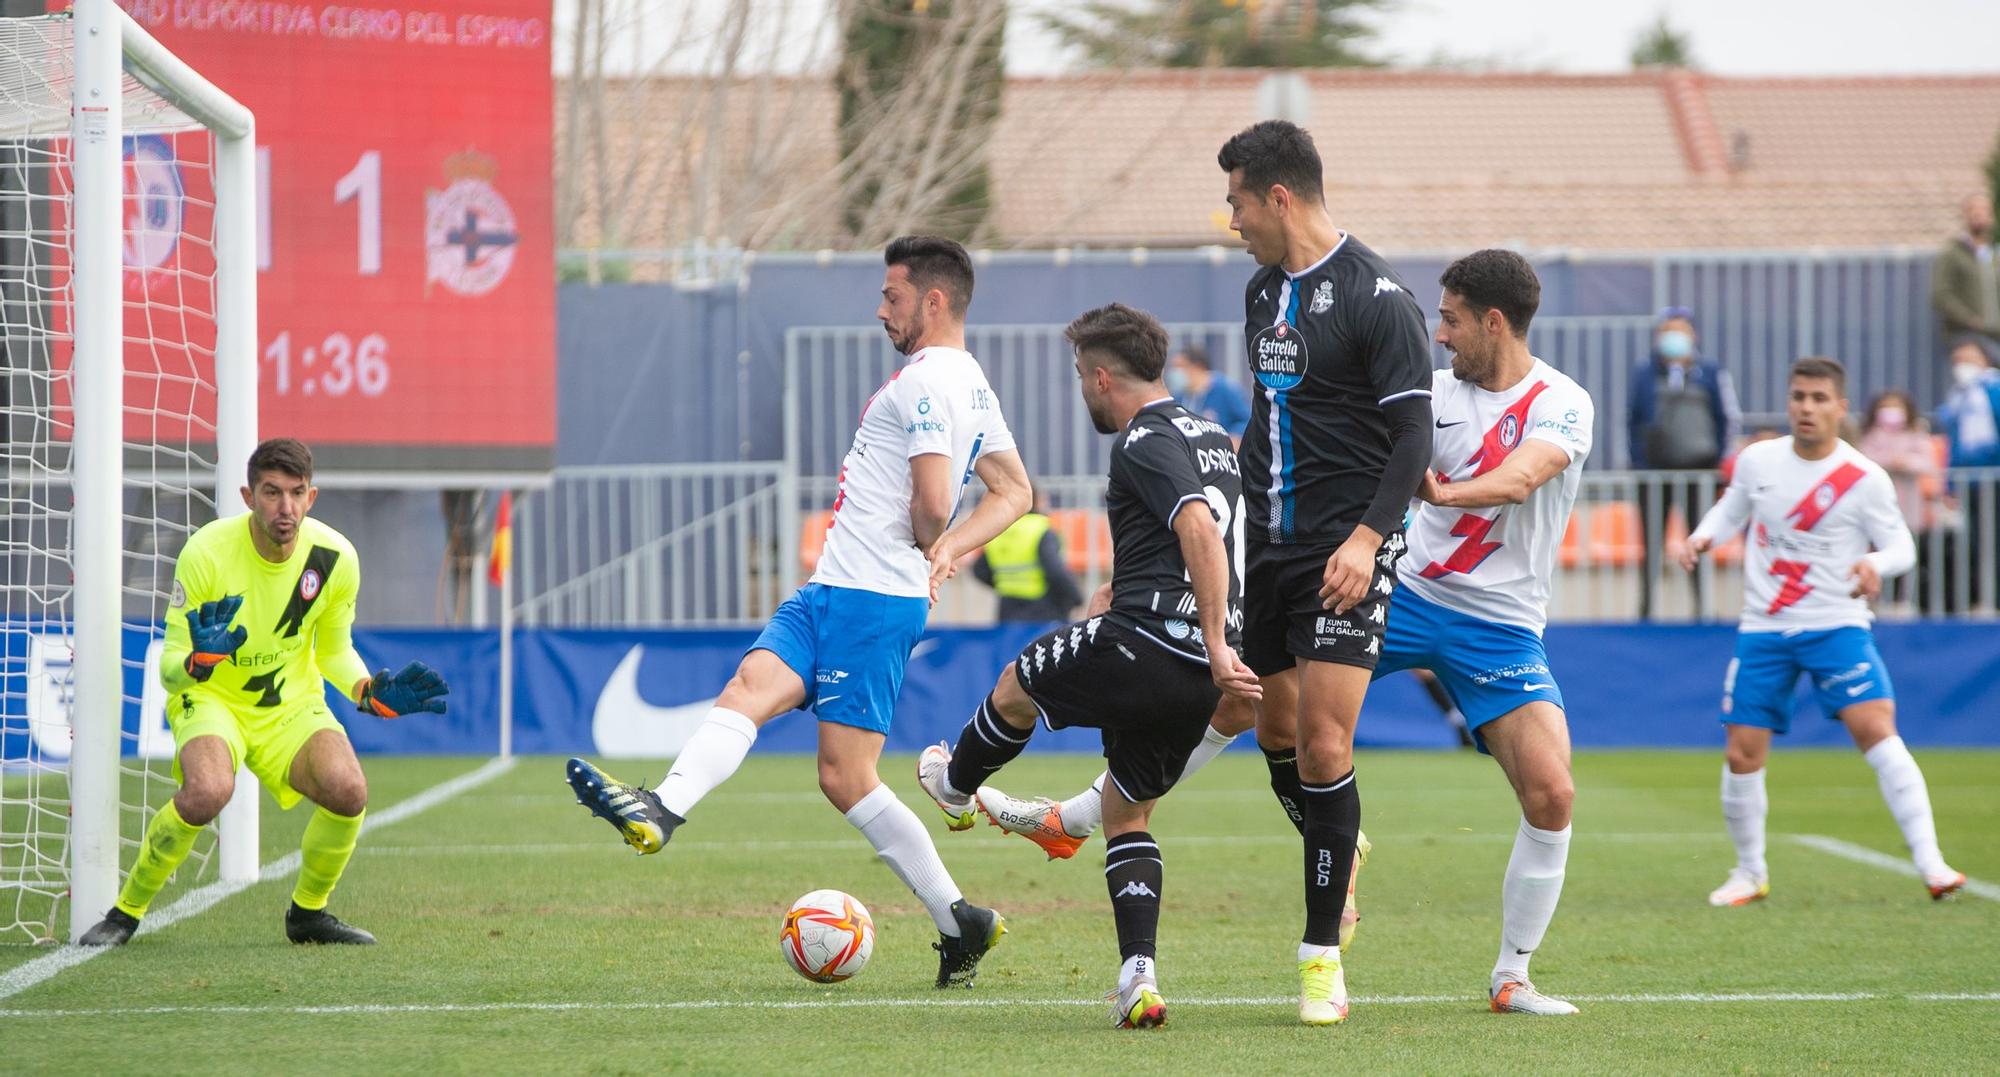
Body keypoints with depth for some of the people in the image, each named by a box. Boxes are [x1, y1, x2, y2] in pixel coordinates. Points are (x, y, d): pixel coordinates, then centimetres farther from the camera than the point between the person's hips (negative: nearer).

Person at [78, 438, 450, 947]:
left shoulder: (336, 557, -10)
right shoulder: (206, 552, -20)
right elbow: (169, 668, -15)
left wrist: (371, 693, -11)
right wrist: (198, 661, -39)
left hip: (292, 704, 3)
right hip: (211, 698, -3)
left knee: (348, 790, -24)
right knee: (208, 790, -35)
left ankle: (307, 912, 5)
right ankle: (126, 911, -12)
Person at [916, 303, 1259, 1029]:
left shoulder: (1144, 444, -10)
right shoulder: (1212, 438, 19)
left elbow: (1201, 533, -25)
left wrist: (1217, 649, -27)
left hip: (1141, 646, -8)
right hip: (1198, 676, 8)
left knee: (1017, 685, 21)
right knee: (1128, 811, 19)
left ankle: (955, 784, 49)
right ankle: (1139, 977, 4)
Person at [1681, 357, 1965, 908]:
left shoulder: (1865, 479, -7)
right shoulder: (1757, 461, 2)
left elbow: (1902, 545, -3)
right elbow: (1731, 509, 19)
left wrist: (1876, 563, -25)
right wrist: (1703, 536, -2)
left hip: (1836, 626, -3)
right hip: (1762, 631, 3)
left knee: (1877, 731, -20)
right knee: (1741, 756, 1)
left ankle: (1930, 863, -18)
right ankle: (1750, 872, 21)